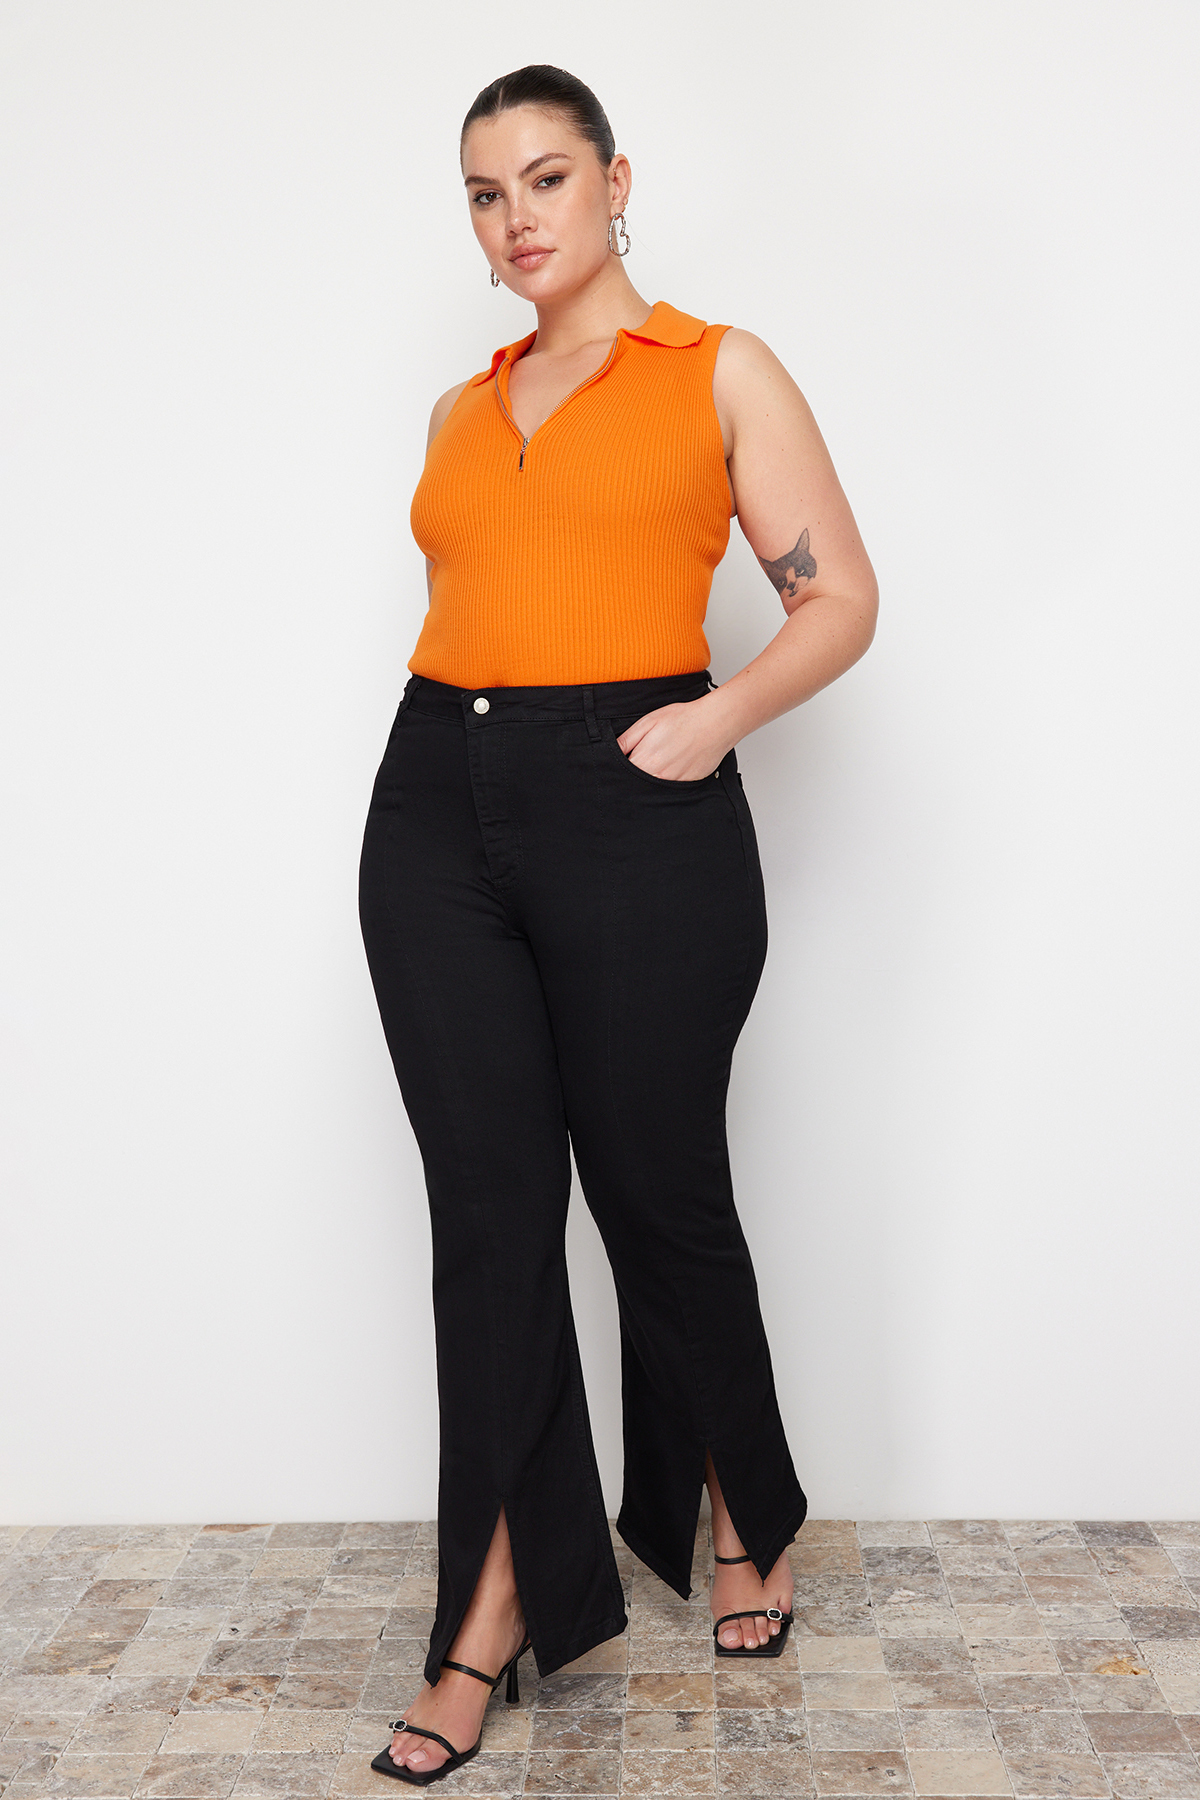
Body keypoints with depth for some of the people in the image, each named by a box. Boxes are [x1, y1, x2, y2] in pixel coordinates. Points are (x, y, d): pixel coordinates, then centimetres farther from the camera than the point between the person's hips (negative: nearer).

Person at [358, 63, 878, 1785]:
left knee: (660, 1192, 6)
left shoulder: (721, 372, 5)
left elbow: (842, 597, 0)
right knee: (487, 1210, 4)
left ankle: (741, 1515, 32)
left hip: (633, 814, -4)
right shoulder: (460, 414, 18)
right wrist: (446, 761, 7)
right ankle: (500, 1597, 15)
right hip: (438, 808, 4)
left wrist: (718, 717, -15)